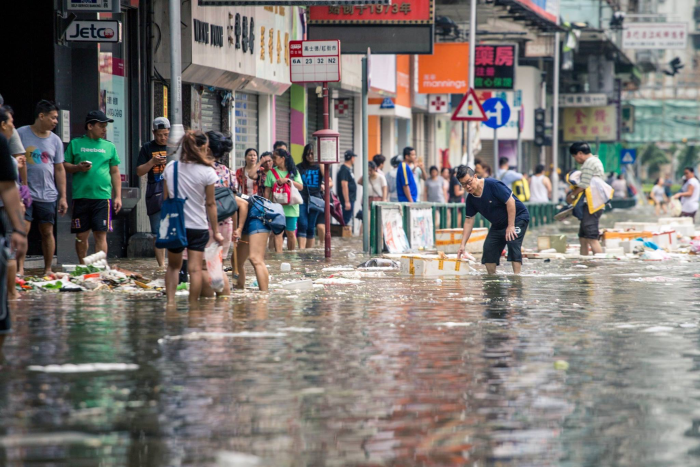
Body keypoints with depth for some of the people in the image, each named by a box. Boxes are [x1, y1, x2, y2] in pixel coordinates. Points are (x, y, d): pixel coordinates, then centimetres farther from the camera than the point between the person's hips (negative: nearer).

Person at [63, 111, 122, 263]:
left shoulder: (109, 146, 13)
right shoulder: (75, 144, 9)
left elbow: (115, 173, 14)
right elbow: (64, 166, 10)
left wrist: (118, 196, 7)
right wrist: (78, 168, -10)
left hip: (102, 197, 0)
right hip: (80, 197, 0)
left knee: (100, 234, -5)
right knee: (81, 235, 4)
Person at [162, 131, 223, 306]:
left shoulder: (170, 167, 0)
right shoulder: (207, 172, -11)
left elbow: (165, 198, 6)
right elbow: (210, 203, -6)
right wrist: (216, 231, 1)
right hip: (197, 226, -3)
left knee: (173, 266, 18)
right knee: (195, 268, 1)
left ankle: (170, 301, 6)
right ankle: (193, 305, 1)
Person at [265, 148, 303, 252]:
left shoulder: (293, 172, 7)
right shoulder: (272, 172, 6)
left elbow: (301, 187, 0)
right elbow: (267, 191, 4)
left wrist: (288, 180, -12)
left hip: (290, 207, 0)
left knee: (291, 232, 5)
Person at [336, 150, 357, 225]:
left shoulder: (348, 169, 15)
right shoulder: (344, 170, -16)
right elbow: (344, 186, -22)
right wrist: (347, 201, -24)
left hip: (351, 199, 10)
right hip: (348, 199, -10)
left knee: (348, 220, 12)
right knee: (347, 221, -9)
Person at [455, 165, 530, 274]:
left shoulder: (493, 185, -26)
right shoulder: (470, 199, -4)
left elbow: (510, 202, -25)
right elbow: (469, 220, 1)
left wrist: (511, 226, -25)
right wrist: (463, 244, -5)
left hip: (517, 217, -7)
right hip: (498, 224, 7)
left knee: (513, 244, -24)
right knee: (488, 248, -2)